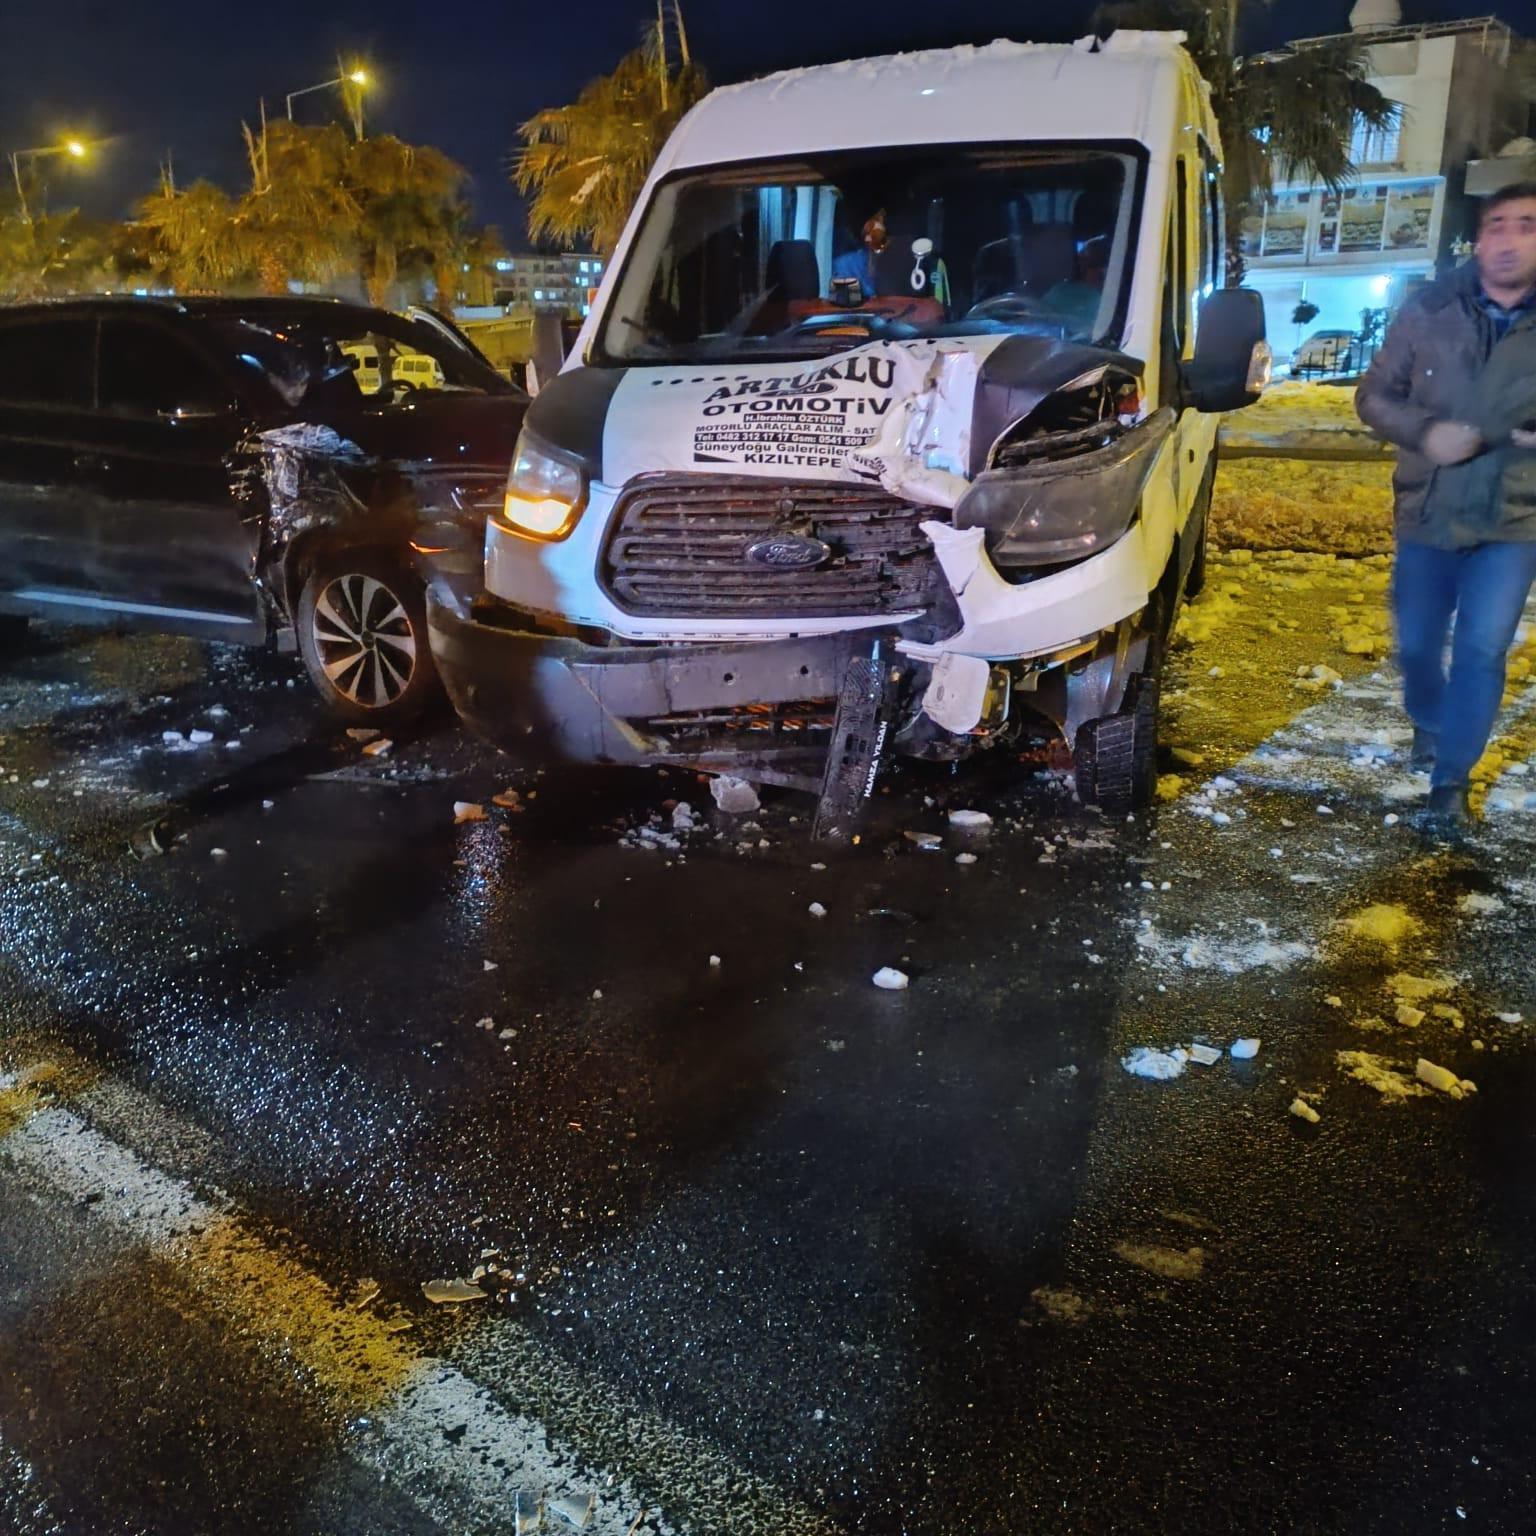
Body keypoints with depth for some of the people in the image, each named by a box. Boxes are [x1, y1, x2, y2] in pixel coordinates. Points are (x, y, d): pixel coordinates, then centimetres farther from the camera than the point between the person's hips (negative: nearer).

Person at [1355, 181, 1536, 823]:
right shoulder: (1430, 310, -4)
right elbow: (1374, 395, 1)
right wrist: (1423, 432, -17)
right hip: (1427, 514, 1)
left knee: (1483, 649, -8)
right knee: (1416, 645, 12)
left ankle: (1452, 773, 8)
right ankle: (1430, 724, 43)